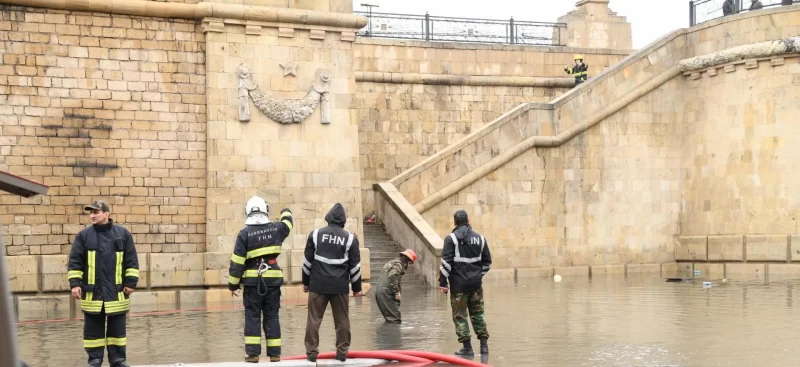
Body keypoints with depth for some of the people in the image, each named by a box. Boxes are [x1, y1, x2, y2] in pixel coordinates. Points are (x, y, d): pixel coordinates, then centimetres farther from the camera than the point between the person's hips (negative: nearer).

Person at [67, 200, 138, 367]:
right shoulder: (84, 235, 2)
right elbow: (74, 262, 2)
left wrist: (131, 283, -2)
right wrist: (75, 283, -6)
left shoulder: (122, 233, 1)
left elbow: (132, 261, 3)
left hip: (116, 291, 0)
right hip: (92, 291, 0)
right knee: (93, 328, 5)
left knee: (117, 328, 6)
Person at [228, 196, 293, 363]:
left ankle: (253, 353, -1)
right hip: (273, 279, 3)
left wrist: (233, 284, 0)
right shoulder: (276, 228, 2)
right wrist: (286, 213, 50)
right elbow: (288, 223, 27)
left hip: (252, 281, -2)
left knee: (252, 316, 4)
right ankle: (274, 354, 8)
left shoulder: (244, 233, -7)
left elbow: (237, 261, -8)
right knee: (272, 316, 8)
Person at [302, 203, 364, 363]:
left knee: (314, 319, 5)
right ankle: (342, 352, 8)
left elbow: (308, 261, 6)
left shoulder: (316, 234, 2)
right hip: (340, 287, 0)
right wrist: (356, 287, 12)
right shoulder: (350, 238, 1)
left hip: (318, 285, 0)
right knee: (342, 321, 7)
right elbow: (355, 266, 4)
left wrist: (306, 282, 16)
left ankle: (312, 352, 4)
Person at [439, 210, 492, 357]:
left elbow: (446, 262, -13)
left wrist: (443, 282, -7)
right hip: (476, 283, 4)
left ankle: (467, 347, 2)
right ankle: (484, 344, 14)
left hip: (459, 284, -4)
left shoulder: (451, 238, -7)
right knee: (478, 313, 15)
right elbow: (487, 261, 12)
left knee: (460, 315, 4)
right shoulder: (479, 238, 7)